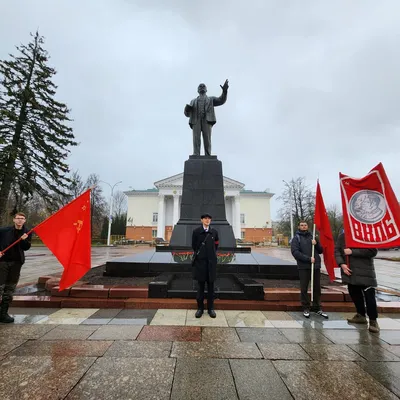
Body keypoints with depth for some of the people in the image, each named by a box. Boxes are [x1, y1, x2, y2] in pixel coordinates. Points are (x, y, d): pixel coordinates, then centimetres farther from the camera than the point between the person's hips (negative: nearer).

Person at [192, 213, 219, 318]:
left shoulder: (214, 232, 4)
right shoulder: (196, 231, -2)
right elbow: (194, 246, 5)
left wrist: (211, 253, 12)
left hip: (211, 261, 2)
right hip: (200, 261, -2)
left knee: (210, 285, 9)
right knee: (200, 285, 7)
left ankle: (210, 308, 21)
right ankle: (200, 307, 19)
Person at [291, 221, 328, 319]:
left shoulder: (312, 237, 13)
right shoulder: (296, 238, 0)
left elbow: (320, 251, 13)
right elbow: (295, 252, -12)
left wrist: (316, 244, -7)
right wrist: (308, 259, -18)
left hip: (316, 266, 4)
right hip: (304, 267, -4)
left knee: (317, 288, 11)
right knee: (304, 289, 3)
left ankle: (317, 308, 25)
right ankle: (306, 308, 16)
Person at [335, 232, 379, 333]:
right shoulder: (342, 236, 6)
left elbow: (373, 251, -16)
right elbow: (337, 251, 5)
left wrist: (352, 252, -20)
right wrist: (342, 264, -9)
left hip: (365, 272, -5)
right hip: (349, 271, 5)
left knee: (369, 296, -1)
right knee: (354, 294, 16)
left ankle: (373, 320, 15)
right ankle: (361, 315, 34)